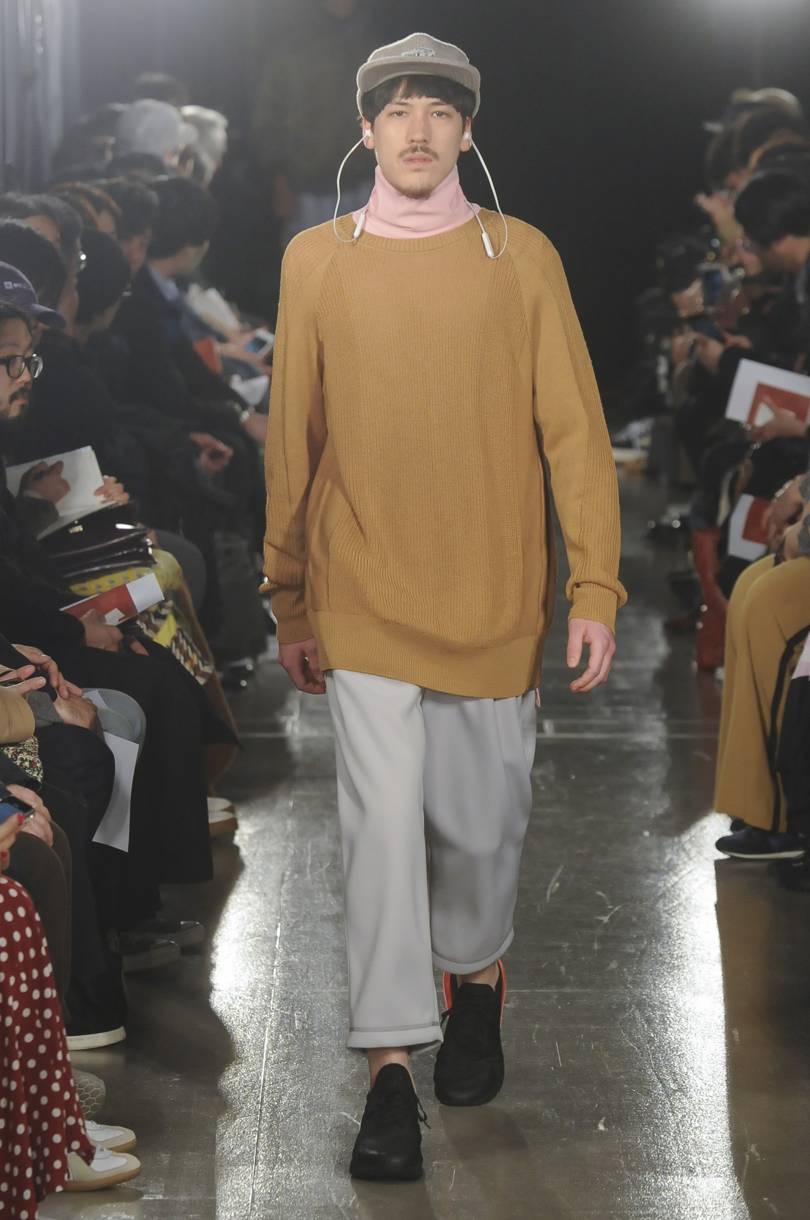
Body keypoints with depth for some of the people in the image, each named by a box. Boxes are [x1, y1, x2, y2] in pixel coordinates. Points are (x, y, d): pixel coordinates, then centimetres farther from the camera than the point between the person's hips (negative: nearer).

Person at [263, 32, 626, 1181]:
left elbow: (573, 429, 0)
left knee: (482, 821, 9)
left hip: (495, 600, 0)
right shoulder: (316, 261, 4)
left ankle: (475, 973, 37)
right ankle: (391, 1066, 0)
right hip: (365, 599, 0)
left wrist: (595, 588, -6)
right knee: (383, 820, -6)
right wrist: (291, 605, 10)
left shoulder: (522, 256, 1)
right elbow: (293, 442, 8)